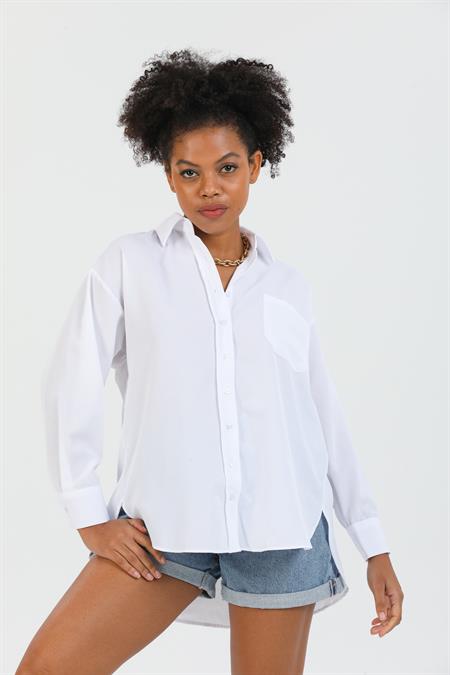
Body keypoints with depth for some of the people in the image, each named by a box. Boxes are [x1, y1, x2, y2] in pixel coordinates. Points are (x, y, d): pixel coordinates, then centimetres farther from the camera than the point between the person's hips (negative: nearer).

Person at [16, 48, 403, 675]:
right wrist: (89, 513, -3)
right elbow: (72, 382, 2)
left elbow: (326, 418, 14)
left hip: (282, 529, 2)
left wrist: (375, 546, 13)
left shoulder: (289, 286, 11)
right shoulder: (130, 262, 5)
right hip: (163, 528, -1)